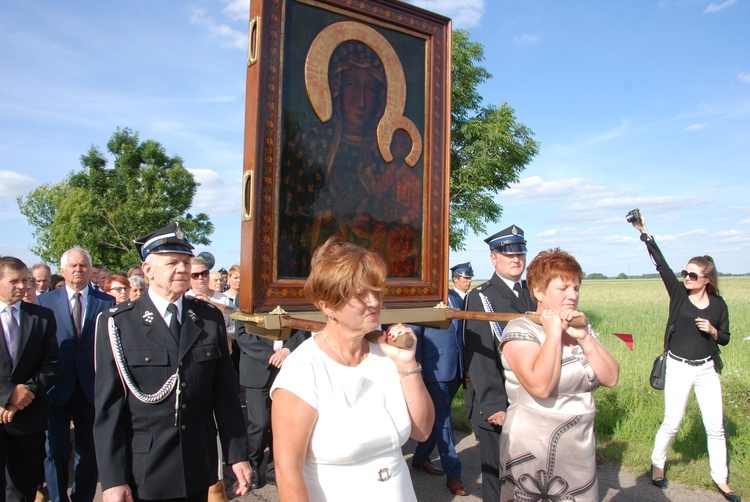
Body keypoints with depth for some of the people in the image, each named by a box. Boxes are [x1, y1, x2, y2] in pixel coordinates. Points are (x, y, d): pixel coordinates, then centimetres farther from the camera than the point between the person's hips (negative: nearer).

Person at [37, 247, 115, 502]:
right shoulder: (45, 301, 3)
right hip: (56, 389, 0)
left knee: (89, 451, 12)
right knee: (56, 451, 6)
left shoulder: (107, 303, 0)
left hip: (92, 388, 0)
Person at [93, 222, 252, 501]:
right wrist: (113, 479, -8)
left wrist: (238, 455, 1)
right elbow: (108, 405, -7)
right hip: (142, 474, -2)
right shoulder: (117, 324, -7)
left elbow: (225, 393, 1)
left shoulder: (210, 318, 1)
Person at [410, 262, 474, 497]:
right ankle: (453, 473, 14)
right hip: (435, 370, -6)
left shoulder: (456, 298, 8)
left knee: (439, 417, 17)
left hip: (454, 370, 7)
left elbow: (459, 333, 14)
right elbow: (414, 334, -8)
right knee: (443, 420, 2)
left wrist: (465, 367, 12)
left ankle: (420, 457, 35)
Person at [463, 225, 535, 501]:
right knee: (497, 477, 6)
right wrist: (493, 405, -16)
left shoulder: (533, 294, 11)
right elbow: (480, 355, -12)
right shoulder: (480, 297, -7)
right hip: (497, 405, -5)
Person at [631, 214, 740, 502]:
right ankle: (657, 464, 26)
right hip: (678, 368, -2)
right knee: (672, 423, 3)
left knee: (715, 426, 7)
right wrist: (645, 234, -22)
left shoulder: (718, 304, -1)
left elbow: (725, 338, 9)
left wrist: (713, 331, -14)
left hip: (707, 370, 2)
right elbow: (661, 264, -15)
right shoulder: (678, 293, -6)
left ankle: (720, 478, 25)